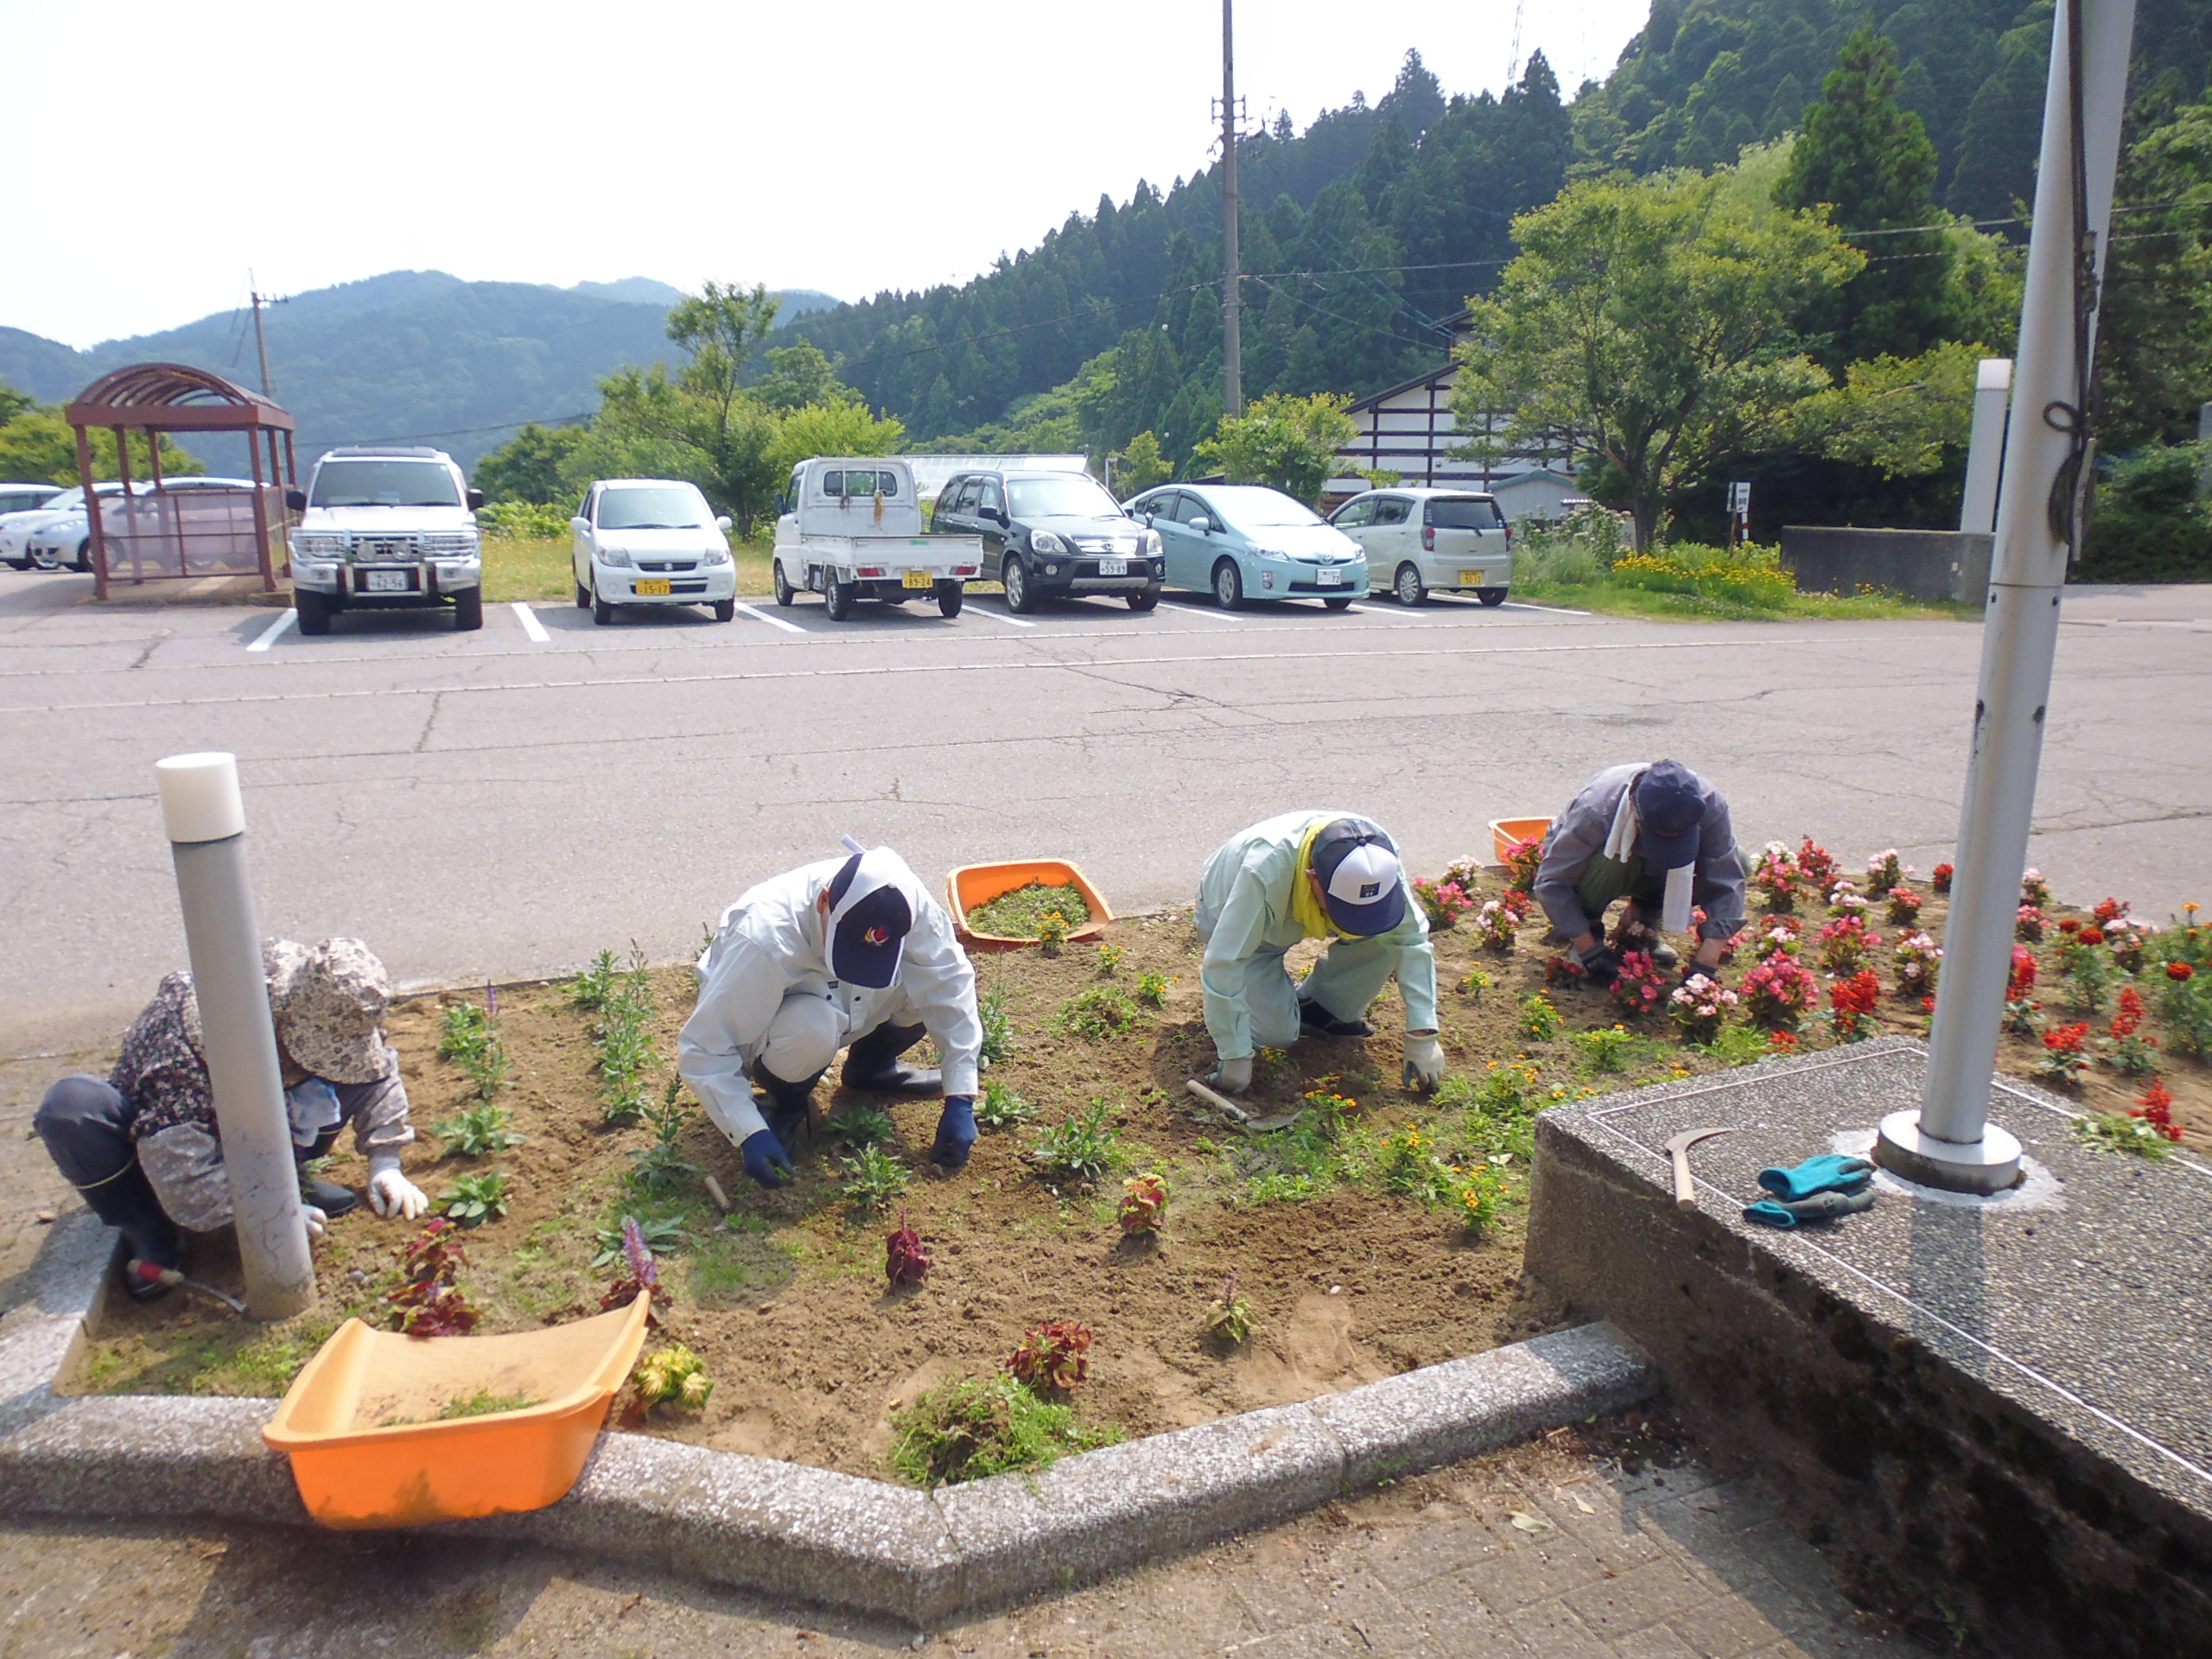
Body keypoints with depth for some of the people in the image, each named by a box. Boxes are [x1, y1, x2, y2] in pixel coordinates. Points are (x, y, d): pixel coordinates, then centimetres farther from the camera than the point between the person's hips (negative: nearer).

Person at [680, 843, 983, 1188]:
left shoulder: (907, 905, -28)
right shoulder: (765, 939, -39)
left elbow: (953, 986, -20)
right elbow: (704, 1047, -32)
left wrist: (960, 1100, -23)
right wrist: (749, 1134, -39)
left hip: (840, 1003, 4)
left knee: (935, 978, -20)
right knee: (812, 1027, -39)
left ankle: (870, 1068, 7)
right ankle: (786, 1101, -5)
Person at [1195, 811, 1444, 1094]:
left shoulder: (1379, 858, -31)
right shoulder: (1264, 871, -45)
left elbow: (1412, 940, -21)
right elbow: (1224, 962, -41)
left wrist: (1422, 1036, -24)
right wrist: (1236, 1058, -35)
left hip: (1294, 913, 4)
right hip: (1236, 921, -4)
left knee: (1387, 935, -21)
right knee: (1277, 1033, -21)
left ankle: (1321, 1009, 0)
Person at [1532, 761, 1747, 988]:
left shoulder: (1708, 805, -30)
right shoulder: (1596, 808, -38)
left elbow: (1727, 883, -29)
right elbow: (1551, 882, -32)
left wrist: (1704, 964, -37)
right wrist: (1590, 950, -36)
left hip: (1647, 875, 3)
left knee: (1738, 863, -20)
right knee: (1614, 859, -39)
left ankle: (1643, 918, 0)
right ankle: (1589, 923, -9)